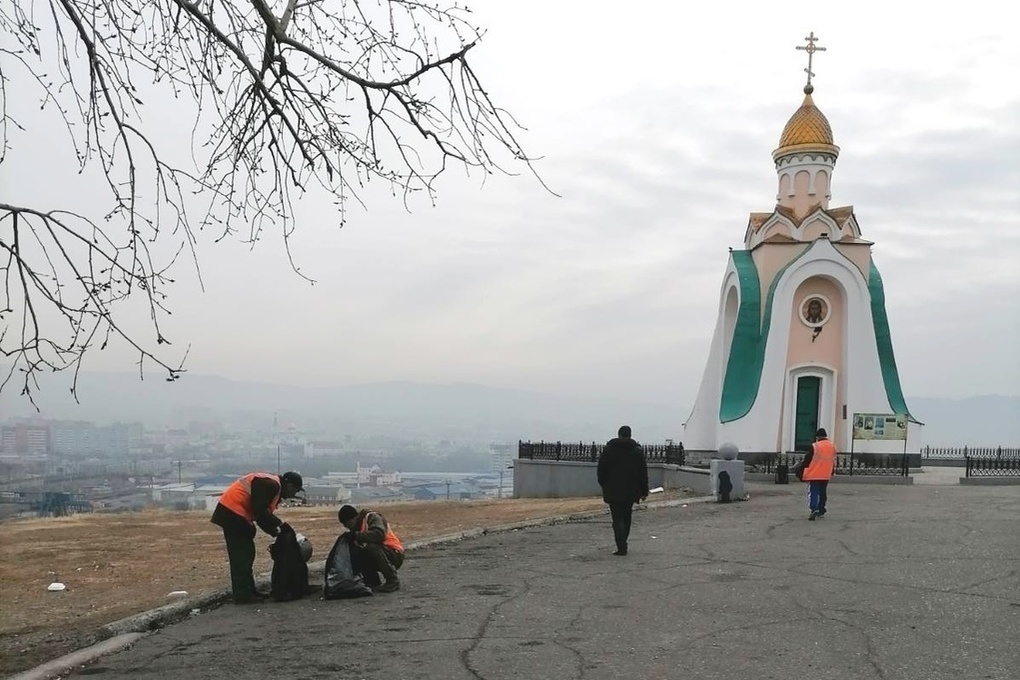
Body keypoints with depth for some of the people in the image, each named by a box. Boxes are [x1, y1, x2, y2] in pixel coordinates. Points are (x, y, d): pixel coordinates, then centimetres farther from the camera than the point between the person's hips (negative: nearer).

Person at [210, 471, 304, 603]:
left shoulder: (273, 486, 17)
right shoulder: (270, 484, -15)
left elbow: (263, 513, 19)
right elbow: (260, 511, -22)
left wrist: (276, 531, 7)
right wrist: (281, 524, -16)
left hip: (231, 512, 11)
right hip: (233, 512, -11)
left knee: (246, 553, 13)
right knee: (241, 554, -8)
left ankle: (247, 591, 19)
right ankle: (243, 595, -6)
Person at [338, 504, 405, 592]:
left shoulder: (372, 517, -14)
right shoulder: (355, 528, 10)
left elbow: (379, 534, -33)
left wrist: (357, 536, -28)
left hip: (395, 556, -8)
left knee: (372, 547, -34)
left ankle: (393, 581, -23)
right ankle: (373, 582, 2)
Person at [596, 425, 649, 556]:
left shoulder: (608, 449, -1)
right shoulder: (637, 450, 3)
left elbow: (601, 470, 2)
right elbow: (643, 473, 4)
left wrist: (604, 486, 15)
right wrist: (644, 491, 9)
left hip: (613, 491, -2)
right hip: (630, 491, 2)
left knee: (617, 518, -4)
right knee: (626, 518, 16)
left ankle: (621, 547, -18)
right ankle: (622, 545, 23)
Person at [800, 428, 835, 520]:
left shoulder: (814, 447, -13)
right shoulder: (833, 447, 6)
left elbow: (807, 460, -9)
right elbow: (833, 462, 16)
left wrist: (804, 473, 1)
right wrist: (831, 473, 26)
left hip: (814, 475, -5)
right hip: (826, 476, 5)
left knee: (813, 493, -4)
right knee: (823, 493, 17)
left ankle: (814, 509, -23)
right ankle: (821, 511, 24)